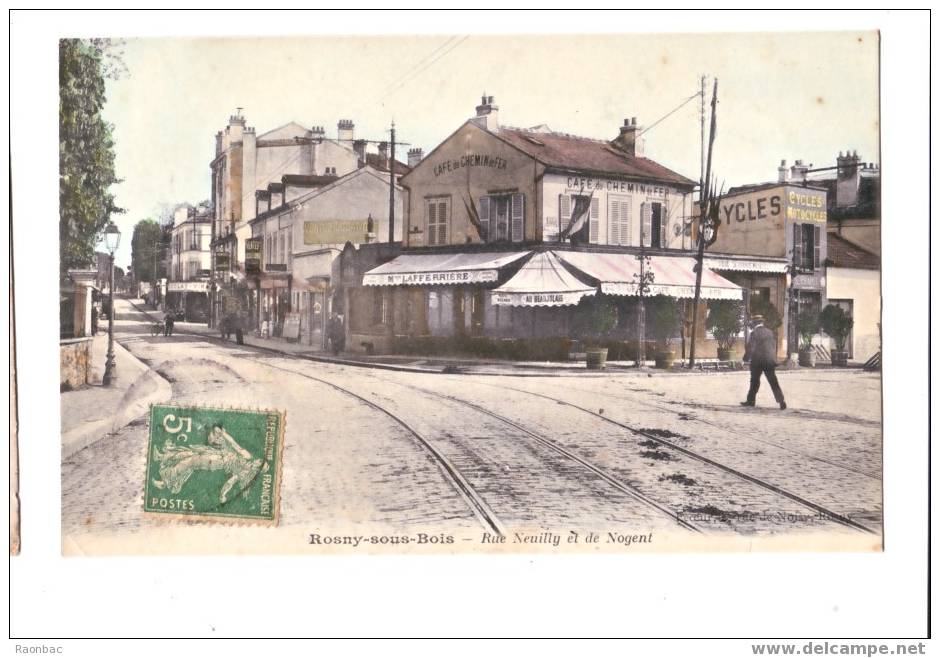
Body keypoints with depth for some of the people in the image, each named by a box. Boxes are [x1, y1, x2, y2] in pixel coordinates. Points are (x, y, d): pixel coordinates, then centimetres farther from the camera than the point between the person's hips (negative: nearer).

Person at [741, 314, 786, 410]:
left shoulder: (754, 333, -8)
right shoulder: (770, 332, 9)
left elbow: (750, 348, -11)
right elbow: (774, 346, 12)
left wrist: (746, 358, 2)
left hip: (757, 361, -4)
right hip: (770, 360, 4)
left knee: (754, 381, 8)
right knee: (773, 382, 3)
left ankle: (751, 400, 15)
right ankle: (781, 400, -6)